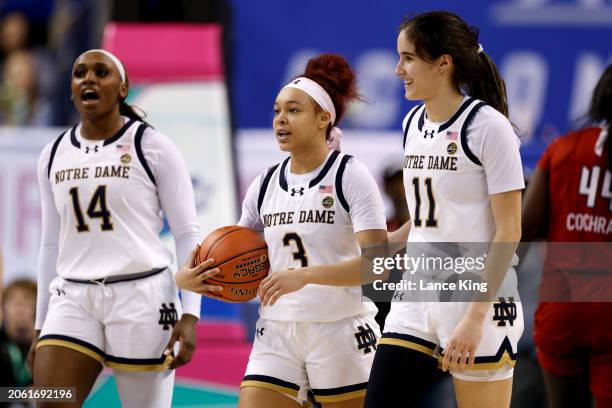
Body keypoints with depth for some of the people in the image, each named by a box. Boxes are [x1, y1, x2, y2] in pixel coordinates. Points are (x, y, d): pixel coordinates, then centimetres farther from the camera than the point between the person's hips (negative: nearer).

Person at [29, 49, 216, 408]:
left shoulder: (152, 146, -1)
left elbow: (188, 234, -2)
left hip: (142, 295, -4)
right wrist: (42, 325, 16)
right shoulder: (54, 155, 13)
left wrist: (190, 314, -11)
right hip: (73, 298, 4)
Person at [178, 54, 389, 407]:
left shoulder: (351, 176, -7)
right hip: (277, 333, 5)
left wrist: (306, 275, -29)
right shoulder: (265, 185, 10)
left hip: (341, 331, -5)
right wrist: (191, 277, -4)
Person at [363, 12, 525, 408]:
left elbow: (508, 231, -14)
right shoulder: (414, 123, 11)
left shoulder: (488, 126, -11)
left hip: (480, 299, -7)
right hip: (416, 298, 7)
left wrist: (475, 316, -19)